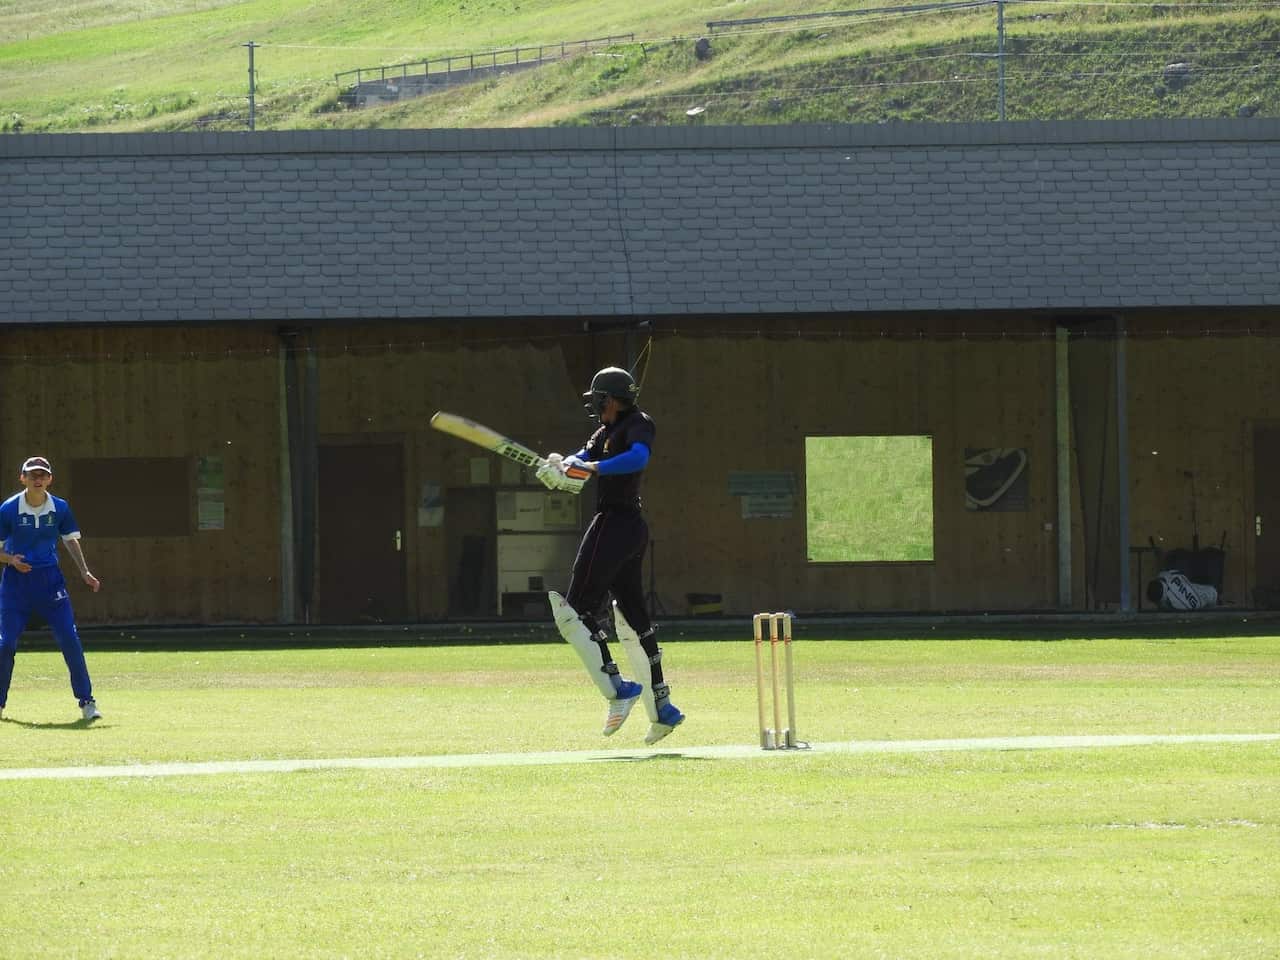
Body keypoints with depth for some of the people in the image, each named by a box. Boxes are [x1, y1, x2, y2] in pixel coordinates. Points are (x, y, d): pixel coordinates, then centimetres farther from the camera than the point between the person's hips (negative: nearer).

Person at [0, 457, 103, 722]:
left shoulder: (60, 508, -1)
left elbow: (71, 540, 12)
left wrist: (84, 571, 0)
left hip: (50, 580, 1)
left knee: (70, 639, -8)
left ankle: (86, 701, -1)